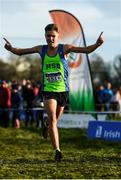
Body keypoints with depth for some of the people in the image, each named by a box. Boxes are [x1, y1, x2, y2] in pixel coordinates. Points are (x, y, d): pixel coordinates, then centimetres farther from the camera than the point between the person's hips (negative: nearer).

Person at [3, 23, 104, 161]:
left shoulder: (64, 49, -5)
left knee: (55, 120, 13)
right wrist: (11, 48, -7)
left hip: (63, 90, 0)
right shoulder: (41, 49, 4)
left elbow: (87, 50, -12)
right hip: (48, 90, 0)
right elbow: (20, 52, 14)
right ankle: (57, 150, -18)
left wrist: (97, 44, -31)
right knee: (52, 119, -15)